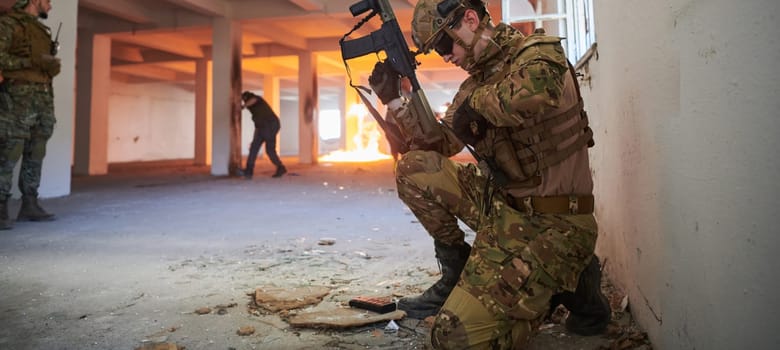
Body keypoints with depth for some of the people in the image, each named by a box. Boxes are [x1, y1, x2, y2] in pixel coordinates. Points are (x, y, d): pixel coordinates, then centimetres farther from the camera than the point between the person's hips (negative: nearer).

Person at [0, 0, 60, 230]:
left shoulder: (41, 30, 22)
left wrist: (52, 67, 5)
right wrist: (34, 61, -17)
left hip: (42, 98, 8)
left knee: (35, 155, 6)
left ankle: (29, 206, 11)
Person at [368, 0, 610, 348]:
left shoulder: (537, 50, -11)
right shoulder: (474, 84, 12)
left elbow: (537, 91, -37)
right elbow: (439, 144, 15)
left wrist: (477, 101, -18)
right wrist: (393, 99, 6)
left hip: (551, 225, -8)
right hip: (500, 204, 8)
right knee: (413, 168, -4)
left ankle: (570, 284, 6)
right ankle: (458, 270, 10)